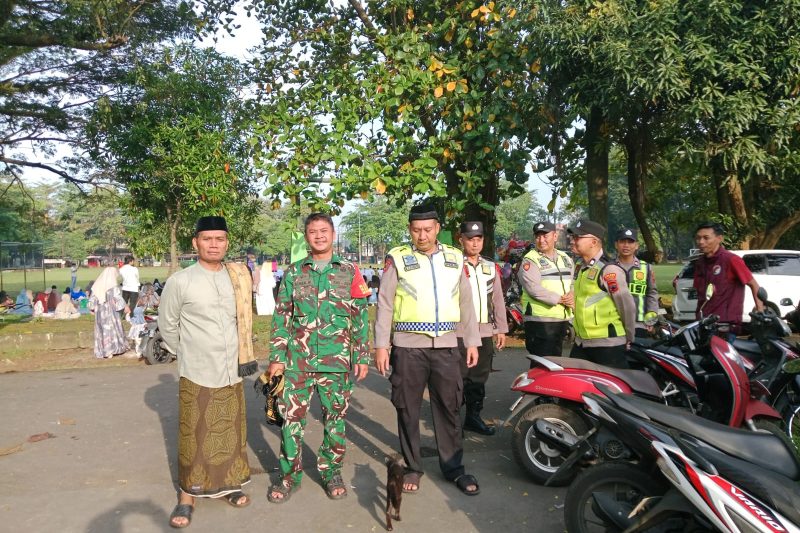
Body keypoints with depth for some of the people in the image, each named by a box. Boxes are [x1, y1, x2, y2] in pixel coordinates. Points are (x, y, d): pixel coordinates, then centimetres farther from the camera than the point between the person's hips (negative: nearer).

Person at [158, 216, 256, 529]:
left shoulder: (239, 278, 2)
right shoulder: (179, 281, -9)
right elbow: (167, 326, 1)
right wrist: (189, 353, 7)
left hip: (232, 372, 4)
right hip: (196, 373, -3)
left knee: (231, 434, 14)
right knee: (194, 437, 5)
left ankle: (229, 485, 31)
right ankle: (187, 497, 19)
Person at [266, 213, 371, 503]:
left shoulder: (349, 271, 3)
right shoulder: (293, 272, 6)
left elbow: (361, 317, 3)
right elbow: (281, 317, 6)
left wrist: (362, 357, 0)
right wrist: (277, 357, 0)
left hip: (337, 361, 0)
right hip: (297, 361, 1)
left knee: (336, 418, 9)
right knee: (291, 417, 4)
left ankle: (331, 472, 27)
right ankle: (289, 475, 21)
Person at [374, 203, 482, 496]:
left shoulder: (455, 257, 9)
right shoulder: (397, 258, -1)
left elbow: (466, 302, 13)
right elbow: (385, 304, -2)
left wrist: (472, 341, 10)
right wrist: (381, 345, -5)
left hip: (446, 346, 3)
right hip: (408, 346, -2)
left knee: (449, 408, 8)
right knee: (408, 410, 8)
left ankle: (453, 467, 22)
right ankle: (412, 467, 23)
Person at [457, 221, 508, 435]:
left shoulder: (491, 267, 14)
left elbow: (498, 300, 17)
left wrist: (501, 329, 14)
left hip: (485, 333, 6)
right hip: (459, 333, -5)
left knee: (479, 379, 12)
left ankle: (473, 417, 24)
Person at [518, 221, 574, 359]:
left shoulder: (565, 258, 16)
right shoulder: (530, 260, -7)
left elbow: (573, 282, 16)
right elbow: (534, 288, -19)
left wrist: (572, 294, -7)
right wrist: (560, 299, -18)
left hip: (563, 319, 7)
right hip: (540, 321, -7)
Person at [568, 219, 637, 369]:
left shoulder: (609, 270, -16)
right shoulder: (580, 268, 11)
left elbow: (627, 307, -12)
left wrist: (628, 339, -2)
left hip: (608, 345, -8)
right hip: (581, 344, 9)